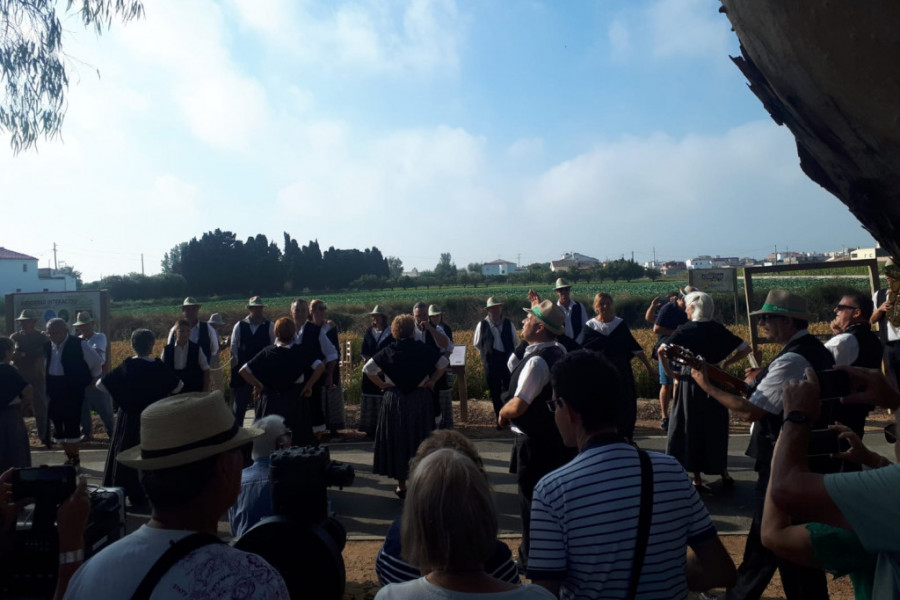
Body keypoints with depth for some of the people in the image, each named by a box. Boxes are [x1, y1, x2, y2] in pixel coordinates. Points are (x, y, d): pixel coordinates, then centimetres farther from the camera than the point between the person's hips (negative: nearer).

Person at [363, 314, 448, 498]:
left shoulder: (388, 352, -3)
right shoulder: (424, 350, -5)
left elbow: (367, 369, -4)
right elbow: (444, 363, -1)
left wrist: (382, 384, 1)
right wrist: (431, 381, 3)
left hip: (395, 400, 0)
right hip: (420, 399, 0)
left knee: (397, 441, 11)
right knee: (420, 441, 13)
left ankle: (401, 486, 17)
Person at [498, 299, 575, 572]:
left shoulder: (537, 361, -25)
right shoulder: (560, 353, 4)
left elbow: (517, 406, -28)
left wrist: (502, 412, -9)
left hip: (535, 443, -9)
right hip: (557, 435, 9)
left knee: (530, 498, 7)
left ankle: (531, 558, 23)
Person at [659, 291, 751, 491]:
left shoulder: (684, 329, -7)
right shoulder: (718, 329, 2)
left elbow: (662, 350, -19)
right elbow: (745, 348, 3)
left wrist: (669, 371, -7)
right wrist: (726, 363, 8)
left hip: (690, 382, -3)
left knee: (691, 428, 8)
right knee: (716, 428, 18)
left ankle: (697, 478, 13)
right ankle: (723, 473, 29)